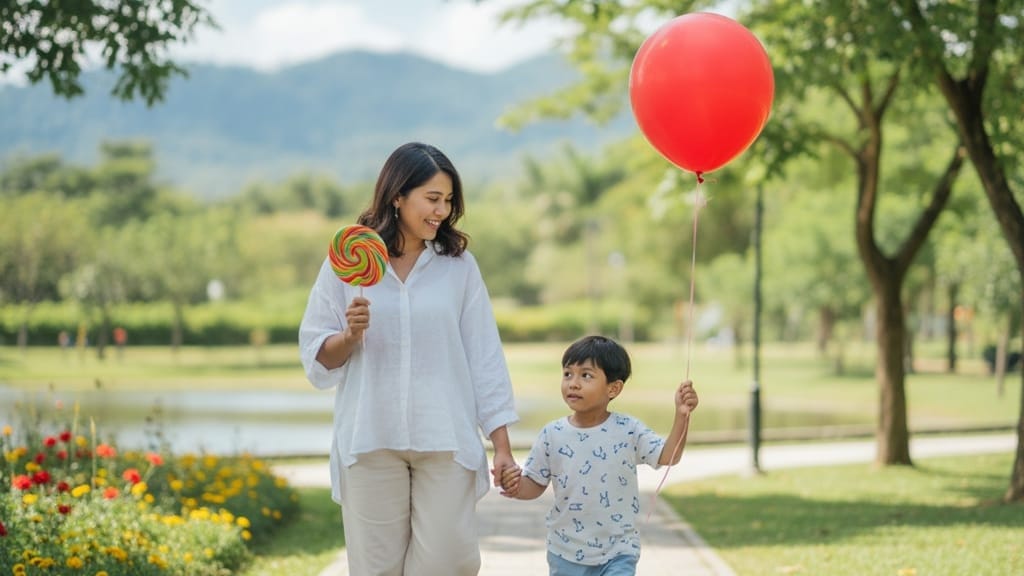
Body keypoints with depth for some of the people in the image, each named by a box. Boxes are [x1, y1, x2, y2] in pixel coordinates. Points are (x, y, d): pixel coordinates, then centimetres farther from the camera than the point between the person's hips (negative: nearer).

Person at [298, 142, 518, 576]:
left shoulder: (459, 265, 4)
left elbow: (484, 357, 4)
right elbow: (317, 358, 6)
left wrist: (502, 445, 0)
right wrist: (350, 335, -15)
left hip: (446, 442, 0)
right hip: (371, 442, 0)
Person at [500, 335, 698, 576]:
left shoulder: (628, 431, -8)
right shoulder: (553, 435, -6)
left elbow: (668, 456, -15)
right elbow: (535, 485, 1)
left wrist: (681, 416, -28)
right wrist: (516, 487, -21)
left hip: (617, 553, -2)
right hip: (567, 553, 2)